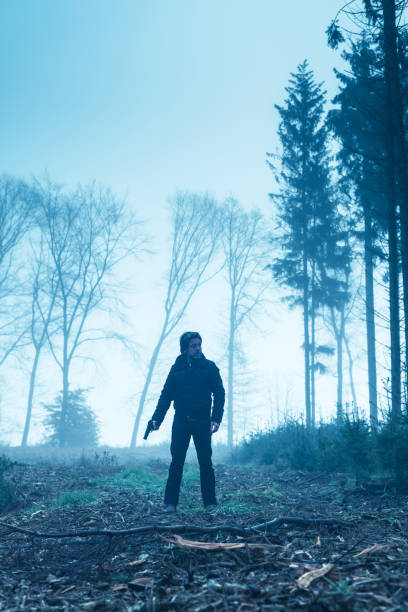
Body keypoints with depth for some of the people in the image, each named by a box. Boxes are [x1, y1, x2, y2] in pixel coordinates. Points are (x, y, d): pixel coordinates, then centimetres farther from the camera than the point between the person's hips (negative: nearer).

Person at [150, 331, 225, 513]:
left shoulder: (209, 367, 4)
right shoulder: (177, 368, 9)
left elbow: (219, 394, 0)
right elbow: (166, 394, 8)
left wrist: (216, 418, -13)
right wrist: (157, 418, -3)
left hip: (202, 421, -1)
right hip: (181, 421, 1)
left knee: (205, 462, 1)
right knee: (176, 462, 0)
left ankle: (210, 503, 8)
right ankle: (170, 503, 3)